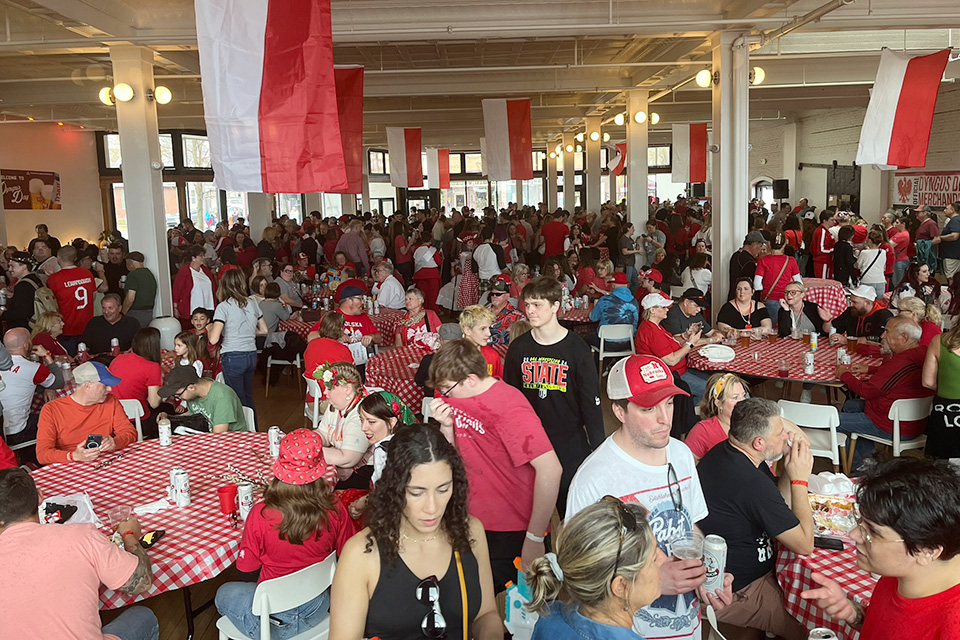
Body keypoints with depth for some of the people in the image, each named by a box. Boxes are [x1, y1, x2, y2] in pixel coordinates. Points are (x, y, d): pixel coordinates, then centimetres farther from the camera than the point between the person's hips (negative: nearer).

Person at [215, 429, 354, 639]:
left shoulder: (260, 515, -26)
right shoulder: (335, 511, -20)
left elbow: (247, 574, -12)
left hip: (274, 623, -4)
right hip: (317, 610, 4)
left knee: (224, 593, 29)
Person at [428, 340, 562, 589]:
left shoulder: (508, 407, -23)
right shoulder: (455, 399, 1)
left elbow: (550, 469, -29)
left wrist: (535, 538, -24)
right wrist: (447, 425, -13)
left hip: (513, 532, -7)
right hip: (473, 521, 7)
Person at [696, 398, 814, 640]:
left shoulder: (724, 452, -2)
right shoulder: (752, 483, -31)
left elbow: (778, 507, 9)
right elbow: (804, 544, -19)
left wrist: (788, 470, -7)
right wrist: (799, 479, -15)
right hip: (733, 594, -10)